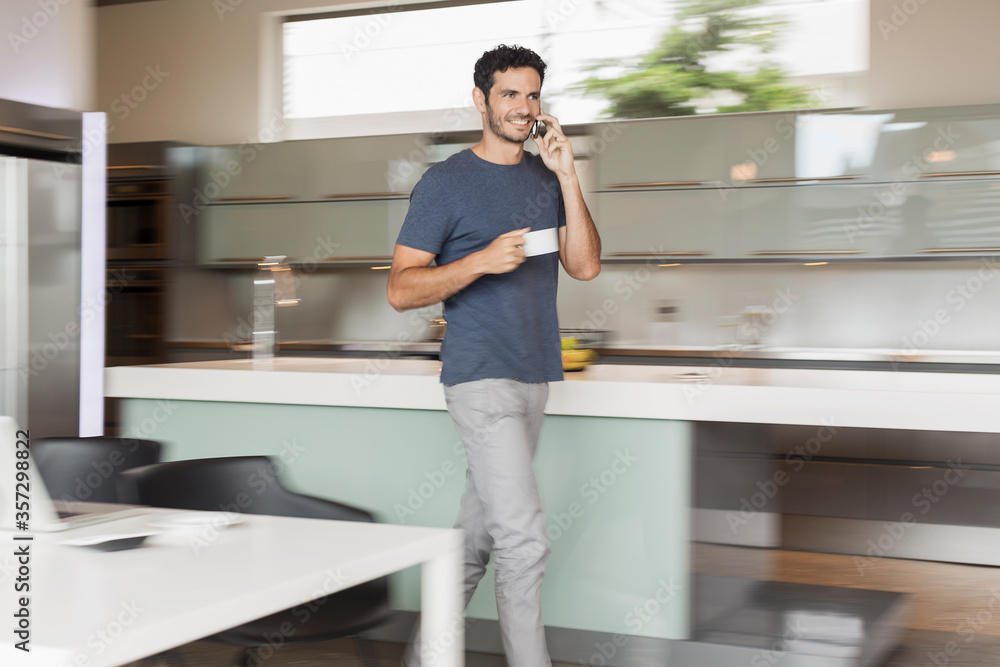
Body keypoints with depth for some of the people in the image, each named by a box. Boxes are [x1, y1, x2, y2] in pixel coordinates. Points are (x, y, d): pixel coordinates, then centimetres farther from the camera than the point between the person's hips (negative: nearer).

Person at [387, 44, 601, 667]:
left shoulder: (547, 178, 13)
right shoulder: (446, 182, -4)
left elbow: (586, 265, 2)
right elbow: (402, 289, -7)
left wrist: (567, 176, -6)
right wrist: (482, 260, -21)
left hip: (535, 377, 6)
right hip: (482, 379, -6)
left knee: (479, 534, 12)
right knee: (525, 541, -11)